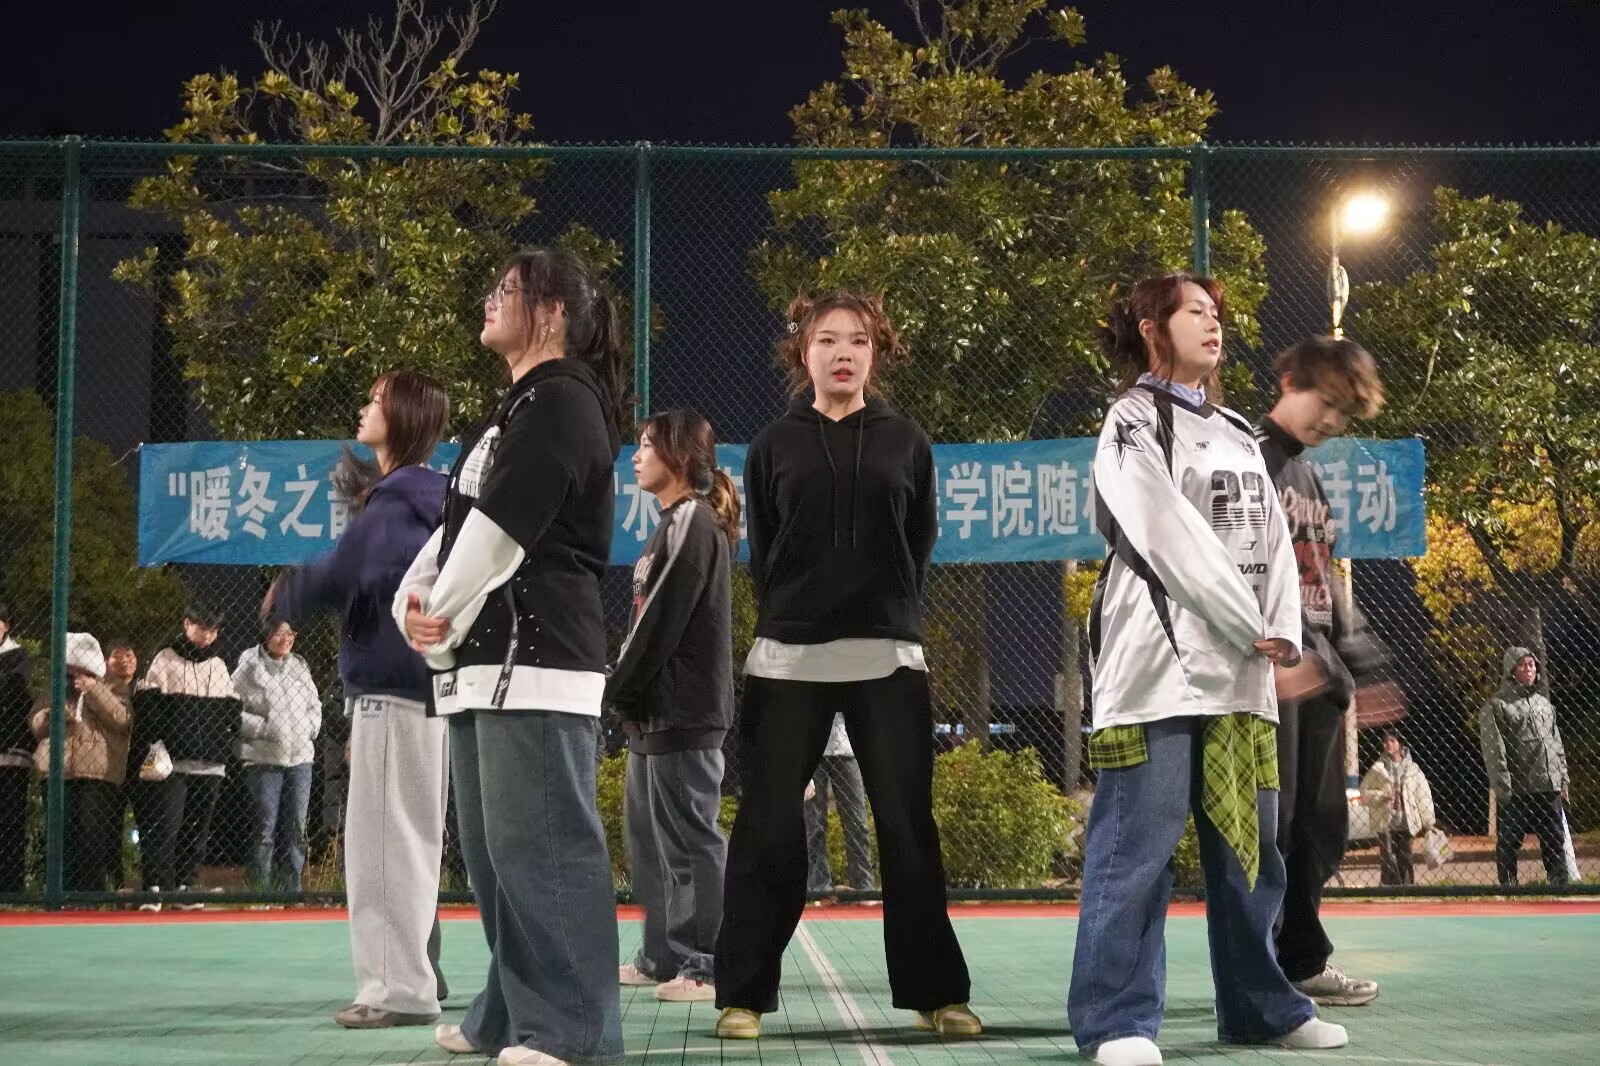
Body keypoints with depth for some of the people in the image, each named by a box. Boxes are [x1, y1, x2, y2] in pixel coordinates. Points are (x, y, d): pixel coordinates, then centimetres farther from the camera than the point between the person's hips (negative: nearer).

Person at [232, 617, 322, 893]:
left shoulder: (300, 666, 11)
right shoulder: (250, 666, -5)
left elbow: (315, 704, 22)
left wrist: (310, 728, 5)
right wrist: (263, 728, -14)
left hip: (300, 757, 5)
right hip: (264, 758, -5)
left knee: (296, 828, 7)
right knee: (266, 828, -4)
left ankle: (291, 889, 14)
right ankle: (261, 890, 3)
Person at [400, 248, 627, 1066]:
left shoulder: (561, 403, -9)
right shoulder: (516, 409, 22)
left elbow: (500, 533, -16)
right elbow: (457, 523, 18)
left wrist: (444, 625, -6)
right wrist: (415, 601, 1)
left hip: (536, 658, -11)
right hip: (486, 663, 11)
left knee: (543, 846, -10)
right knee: (494, 850, 14)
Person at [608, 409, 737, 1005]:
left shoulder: (693, 523, -12)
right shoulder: (675, 524, 18)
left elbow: (663, 622, -17)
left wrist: (618, 689, -10)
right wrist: (626, 695, 12)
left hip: (682, 713, -10)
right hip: (655, 711, 10)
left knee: (691, 840, -7)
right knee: (646, 836, 14)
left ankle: (710, 966, -3)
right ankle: (664, 956, 22)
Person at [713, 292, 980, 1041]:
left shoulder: (906, 442, 7)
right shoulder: (774, 446, 6)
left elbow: (920, 544, 12)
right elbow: (762, 555, 12)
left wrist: (891, 612, 8)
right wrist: (793, 614, 11)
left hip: (888, 656, 0)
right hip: (789, 657, 0)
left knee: (908, 826, 2)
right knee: (768, 828, 0)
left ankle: (935, 992, 11)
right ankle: (743, 994, 8)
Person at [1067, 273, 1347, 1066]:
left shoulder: (1238, 436, 22)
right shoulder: (1133, 424, -1)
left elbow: (1273, 540, 13)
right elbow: (1168, 535, -11)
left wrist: (1283, 634, -4)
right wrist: (1250, 628, -11)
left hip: (1240, 669, 7)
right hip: (1159, 661, -7)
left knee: (1249, 846, 12)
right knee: (1138, 844, -10)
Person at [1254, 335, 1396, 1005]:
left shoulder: (1312, 477, 23)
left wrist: (1363, 669, 22)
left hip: (1319, 673, 9)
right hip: (1269, 670, -9)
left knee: (1322, 827, 11)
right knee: (1269, 825, -7)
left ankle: (1302, 962, 20)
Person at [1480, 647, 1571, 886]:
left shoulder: (1544, 702, 17)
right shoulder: (1496, 705, -4)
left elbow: (1557, 744, 20)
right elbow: (1493, 750, -11)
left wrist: (1563, 781, 13)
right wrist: (1503, 788, -17)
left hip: (1549, 787, 6)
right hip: (1517, 789, -6)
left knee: (1555, 841, 8)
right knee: (1509, 843, -1)